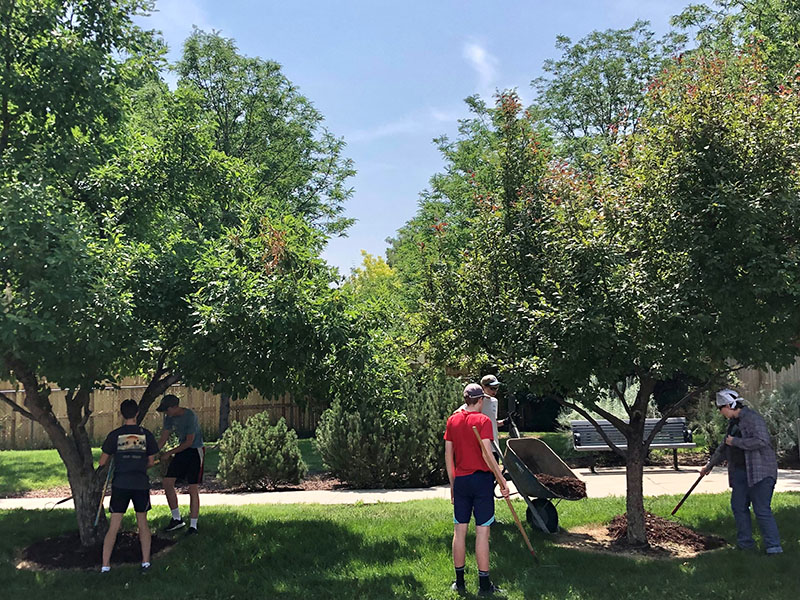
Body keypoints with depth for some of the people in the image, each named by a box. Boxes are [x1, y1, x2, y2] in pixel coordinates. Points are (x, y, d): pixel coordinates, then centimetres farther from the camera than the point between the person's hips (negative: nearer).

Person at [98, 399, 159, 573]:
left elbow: (102, 462, 5)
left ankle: (105, 565, 4)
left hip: (120, 484, -1)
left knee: (113, 527, 5)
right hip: (141, 484, 1)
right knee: (142, 523, 14)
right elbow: (151, 462, 9)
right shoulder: (146, 434, 2)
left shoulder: (115, 435, -2)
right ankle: (146, 562, 13)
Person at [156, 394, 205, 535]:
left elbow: (189, 442, -20)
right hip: (181, 450, 7)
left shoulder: (190, 416, -23)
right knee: (167, 482, 1)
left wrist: (170, 453, -15)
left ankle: (193, 526, 0)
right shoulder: (169, 417, -1)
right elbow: (163, 438, 5)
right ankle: (176, 519, 16)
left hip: (195, 451, -7)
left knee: (193, 489, -7)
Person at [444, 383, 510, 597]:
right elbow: (487, 454, -18)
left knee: (460, 531, 9)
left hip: (460, 481, 5)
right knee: (482, 531, 0)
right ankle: (484, 585, 5)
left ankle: (460, 582, 17)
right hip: (482, 479, -5)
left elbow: (448, 455, 8)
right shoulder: (483, 420, -9)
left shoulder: (452, 420, 6)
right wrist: (502, 479, -12)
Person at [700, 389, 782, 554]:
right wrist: (710, 465, 38)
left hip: (760, 471, -9)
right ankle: (745, 542, 20)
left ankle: (774, 546, -2)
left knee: (762, 510, -9)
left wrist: (735, 441, -16)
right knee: (738, 506, 10)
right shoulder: (733, 422, 17)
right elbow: (724, 448, 30)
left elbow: (762, 441, -25)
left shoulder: (753, 418, -11)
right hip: (740, 472, 9)